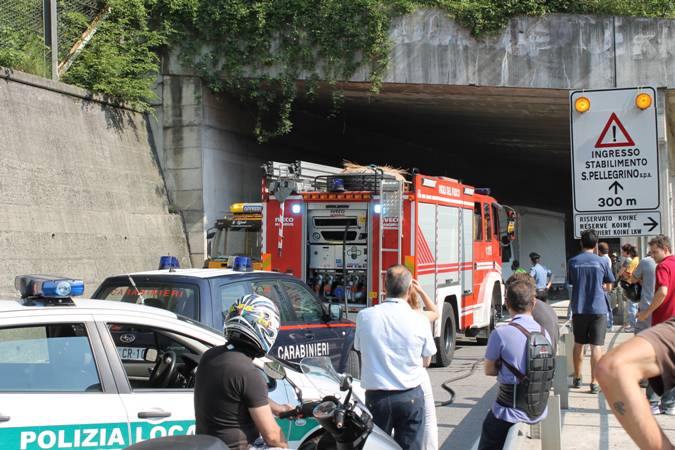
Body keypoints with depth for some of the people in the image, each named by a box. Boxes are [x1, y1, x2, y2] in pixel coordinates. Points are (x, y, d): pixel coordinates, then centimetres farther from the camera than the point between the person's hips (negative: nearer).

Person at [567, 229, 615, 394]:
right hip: (598, 309, -2)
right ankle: (594, 383, -1)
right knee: (596, 346, 0)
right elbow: (608, 286, 5)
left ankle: (577, 378, 25)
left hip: (579, 309, 2)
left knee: (578, 344, 15)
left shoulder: (572, 262, -1)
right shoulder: (602, 262, -5)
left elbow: (571, 283, 7)